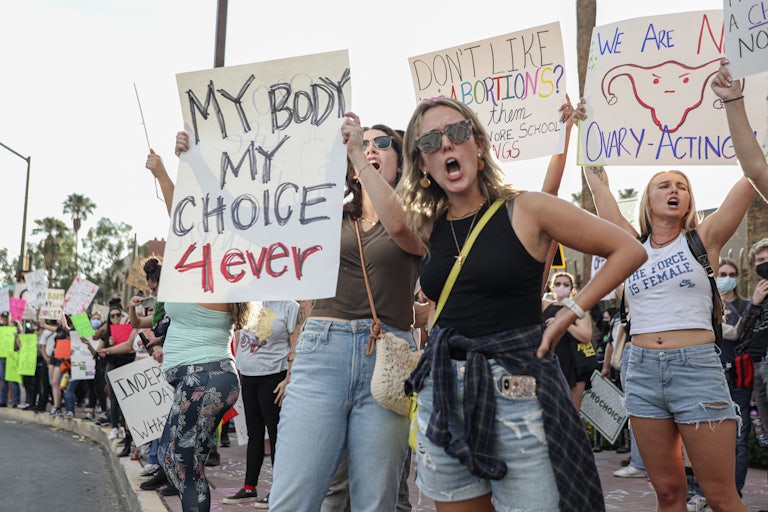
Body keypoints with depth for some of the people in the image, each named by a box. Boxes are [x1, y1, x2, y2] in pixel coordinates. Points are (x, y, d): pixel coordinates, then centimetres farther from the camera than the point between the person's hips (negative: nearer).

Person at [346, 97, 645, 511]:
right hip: (443, 393, 4)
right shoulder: (428, 227, 9)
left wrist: (570, 314, -6)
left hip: (516, 390, -4)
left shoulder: (525, 210, -3)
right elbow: (397, 222, -14)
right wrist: (356, 153, -5)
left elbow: (629, 250, 0)